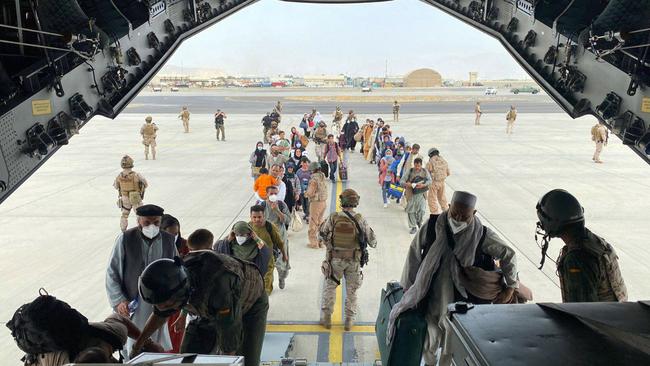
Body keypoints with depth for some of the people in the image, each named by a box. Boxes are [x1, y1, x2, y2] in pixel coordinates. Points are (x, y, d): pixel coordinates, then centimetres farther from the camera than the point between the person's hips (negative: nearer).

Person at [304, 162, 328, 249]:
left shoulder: (314, 179, -18)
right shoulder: (323, 178, 5)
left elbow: (311, 193, -19)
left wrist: (306, 194, 3)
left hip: (316, 202, -7)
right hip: (324, 202, 8)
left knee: (313, 223, 4)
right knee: (320, 222, 18)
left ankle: (314, 243, 9)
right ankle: (321, 242, 24)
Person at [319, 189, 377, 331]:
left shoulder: (333, 217, -16)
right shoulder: (360, 219, -13)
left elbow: (321, 235, -5)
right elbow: (371, 240, -4)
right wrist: (374, 243, 18)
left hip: (335, 259, -1)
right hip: (354, 260, 1)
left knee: (330, 287, 17)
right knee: (351, 290, 16)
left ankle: (326, 318, 22)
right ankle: (349, 321, 23)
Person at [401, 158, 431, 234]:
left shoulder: (425, 171, 3)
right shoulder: (410, 171, 0)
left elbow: (430, 181, -4)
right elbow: (401, 181, -4)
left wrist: (423, 185, -24)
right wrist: (406, 184, -27)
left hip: (421, 193, 0)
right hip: (412, 193, 0)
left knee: (421, 210, -9)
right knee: (411, 210, 0)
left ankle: (419, 223, 21)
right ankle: (414, 227, 16)